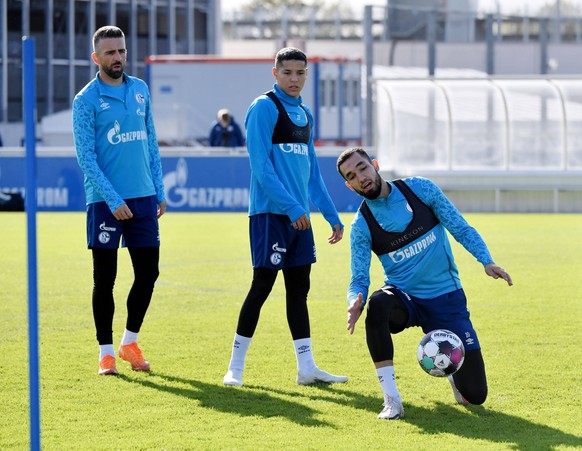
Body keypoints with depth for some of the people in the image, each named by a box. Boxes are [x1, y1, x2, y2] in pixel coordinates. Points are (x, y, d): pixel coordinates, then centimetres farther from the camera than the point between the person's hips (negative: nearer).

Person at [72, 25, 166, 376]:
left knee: (148, 272, 6)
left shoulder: (140, 90, 10)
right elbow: (86, 156, -10)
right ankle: (106, 351, 9)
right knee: (105, 278, 0)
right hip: (106, 201, -5)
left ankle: (130, 341, 22)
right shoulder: (86, 100, -6)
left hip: (144, 198, 5)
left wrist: (160, 191, 10)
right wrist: (113, 200, -16)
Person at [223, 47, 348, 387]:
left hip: (299, 215, 8)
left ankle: (306, 368, 10)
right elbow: (261, 164, -17)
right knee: (262, 285, -7)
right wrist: (291, 206, -22)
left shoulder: (305, 115, 16)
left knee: (299, 288, 8)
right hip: (270, 212, -8)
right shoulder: (264, 108, -9)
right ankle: (236, 367, 0)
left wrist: (332, 215, 18)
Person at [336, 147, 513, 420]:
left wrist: (486, 261, -17)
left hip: (446, 299, 0)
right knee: (378, 303, -41)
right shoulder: (361, 225, -6)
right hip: (403, 298, 0)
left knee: (474, 395, -6)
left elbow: (461, 228, 0)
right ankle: (391, 400, -32)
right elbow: (359, 280, -9)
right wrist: (355, 303, -33)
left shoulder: (420, 189, -5)